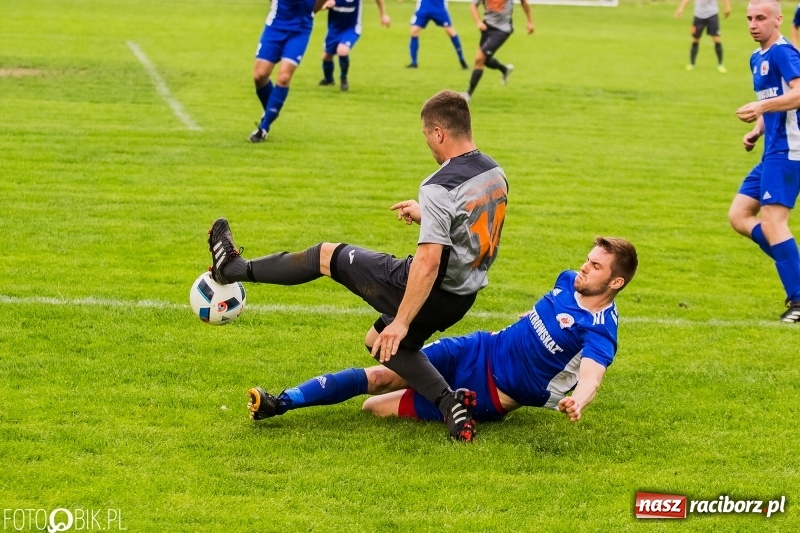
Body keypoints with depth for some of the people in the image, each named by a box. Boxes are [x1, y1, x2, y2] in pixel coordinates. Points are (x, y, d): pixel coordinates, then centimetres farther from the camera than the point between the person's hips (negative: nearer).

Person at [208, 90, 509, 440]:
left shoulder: (440, 188, -25)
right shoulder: (495, 173, 2)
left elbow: (428, 262, -29)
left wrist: (401, 322, -25)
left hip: (429, 291, -8)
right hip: (462, 299, 8)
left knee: (327, 255, 10)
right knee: (379, 342, 29)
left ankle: (235, 269, 26)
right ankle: (449, 402, 13)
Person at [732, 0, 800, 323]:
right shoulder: (757, 59, 18)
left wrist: (761, 107, -36)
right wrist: (756, 131, 14)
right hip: (773, 153, 10)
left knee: (772, 222, -13)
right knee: (739, 216, 8)